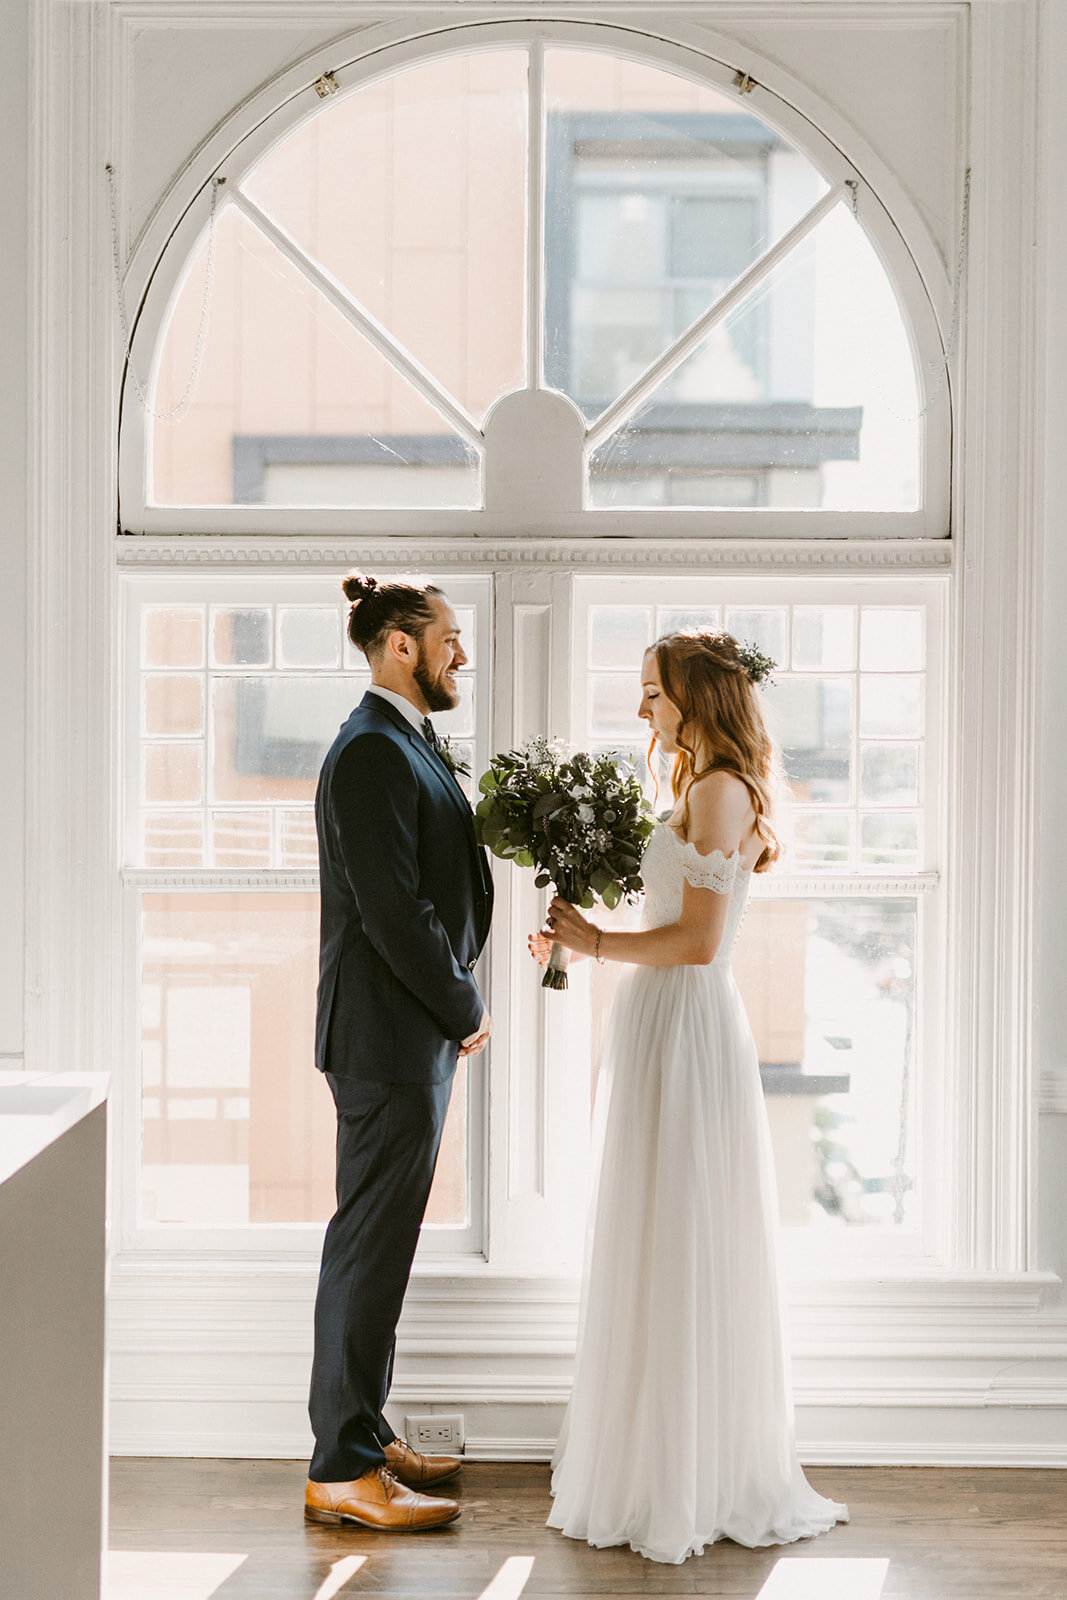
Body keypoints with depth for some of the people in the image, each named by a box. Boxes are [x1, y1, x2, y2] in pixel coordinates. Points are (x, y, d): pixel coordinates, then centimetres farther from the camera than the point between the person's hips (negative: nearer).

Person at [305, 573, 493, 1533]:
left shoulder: (412, 746, 16)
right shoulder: (372, 753, -16)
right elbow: (392, 910, -21)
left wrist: (458, 1003, 7)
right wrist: (466, 1010, -11)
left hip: (421, 1031, 10)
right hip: (389, 1034, -10)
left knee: (382, 1241, 16)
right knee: (371, 1246, -4)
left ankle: (365, 1432, 27)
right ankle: (342, 1469, 5)